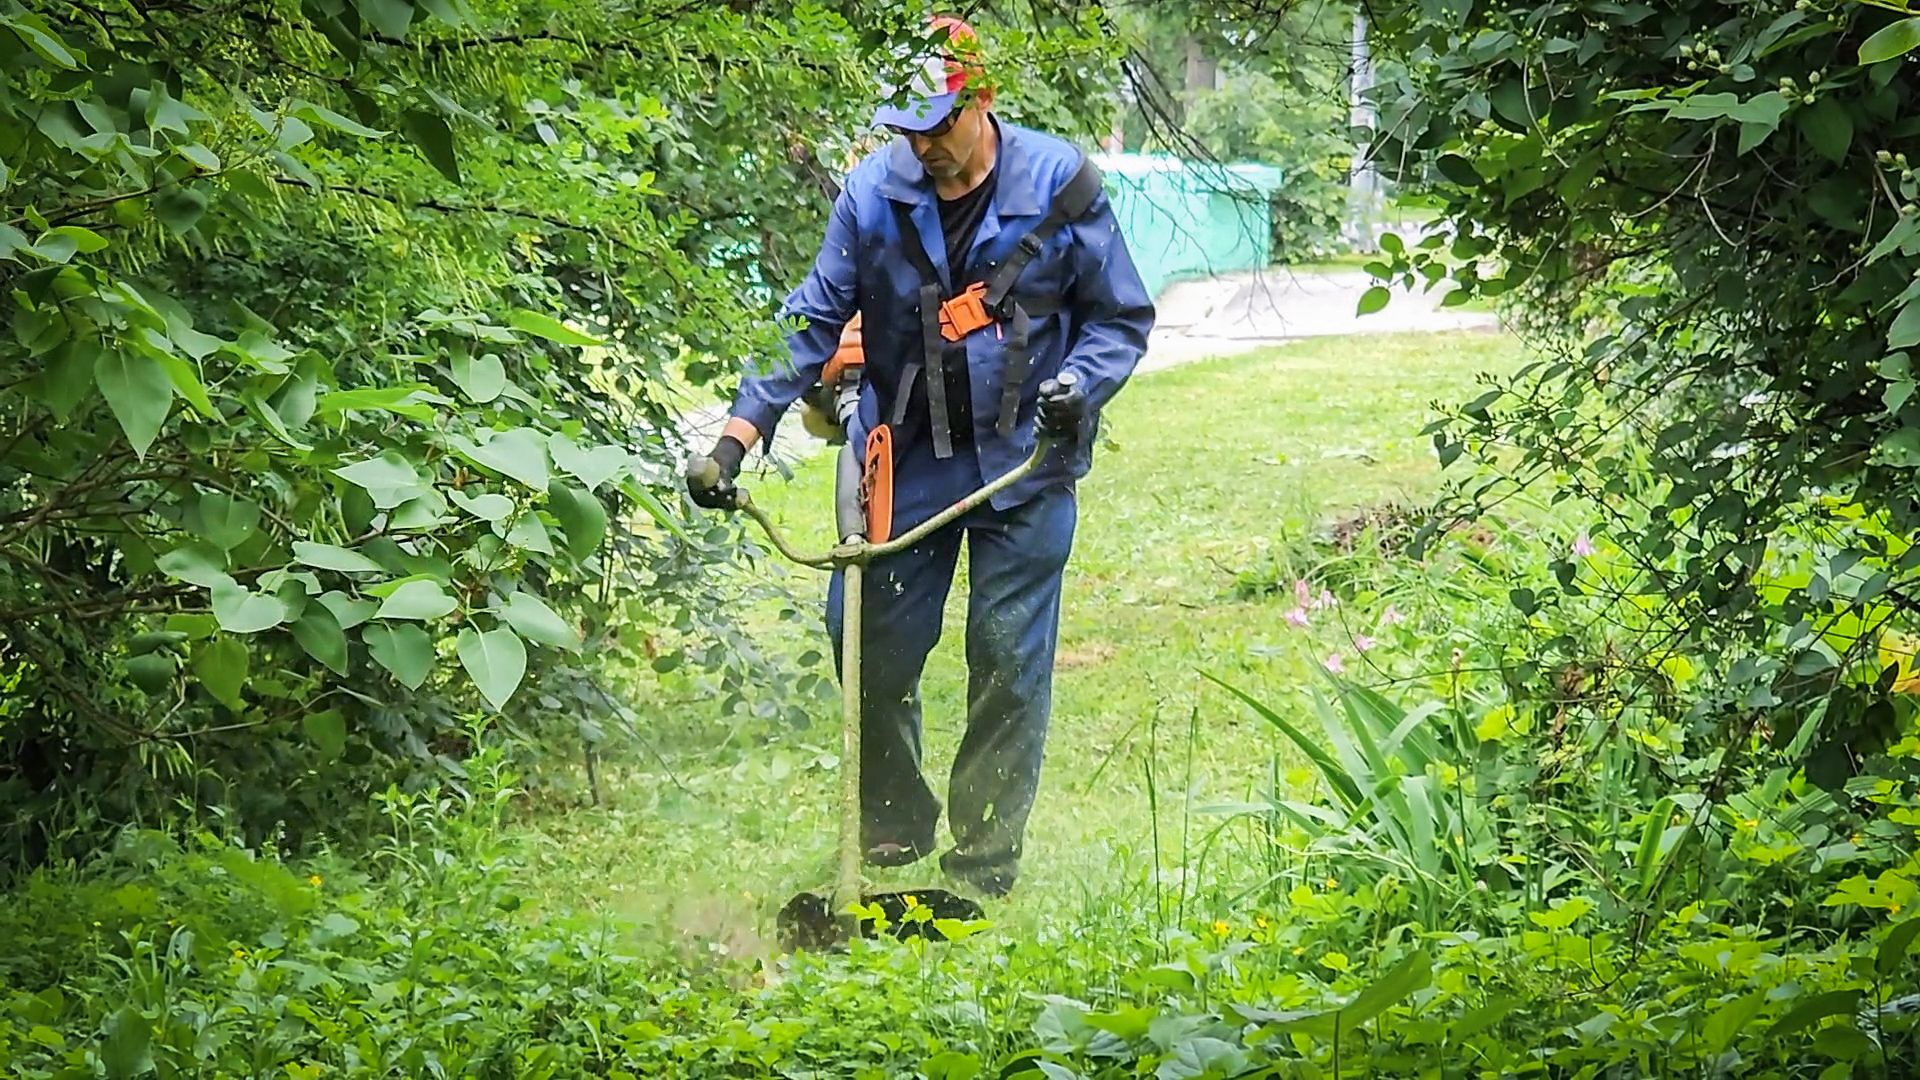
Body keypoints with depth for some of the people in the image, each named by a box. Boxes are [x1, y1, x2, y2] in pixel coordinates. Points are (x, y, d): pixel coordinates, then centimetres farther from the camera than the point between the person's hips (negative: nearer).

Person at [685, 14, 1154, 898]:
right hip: (905, 458, 2)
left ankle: (985, 859, 12)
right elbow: (813, 321, -4)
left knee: (1008, 660, 1)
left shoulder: (1059, 185, -10)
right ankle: (892, 825, 24)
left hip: (1022, 462, -2)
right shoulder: (874, 191, -6)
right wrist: (742, 430, -14)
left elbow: (1121, 317, 1)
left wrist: (1076, 388, -19)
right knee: (872, 643, 3)